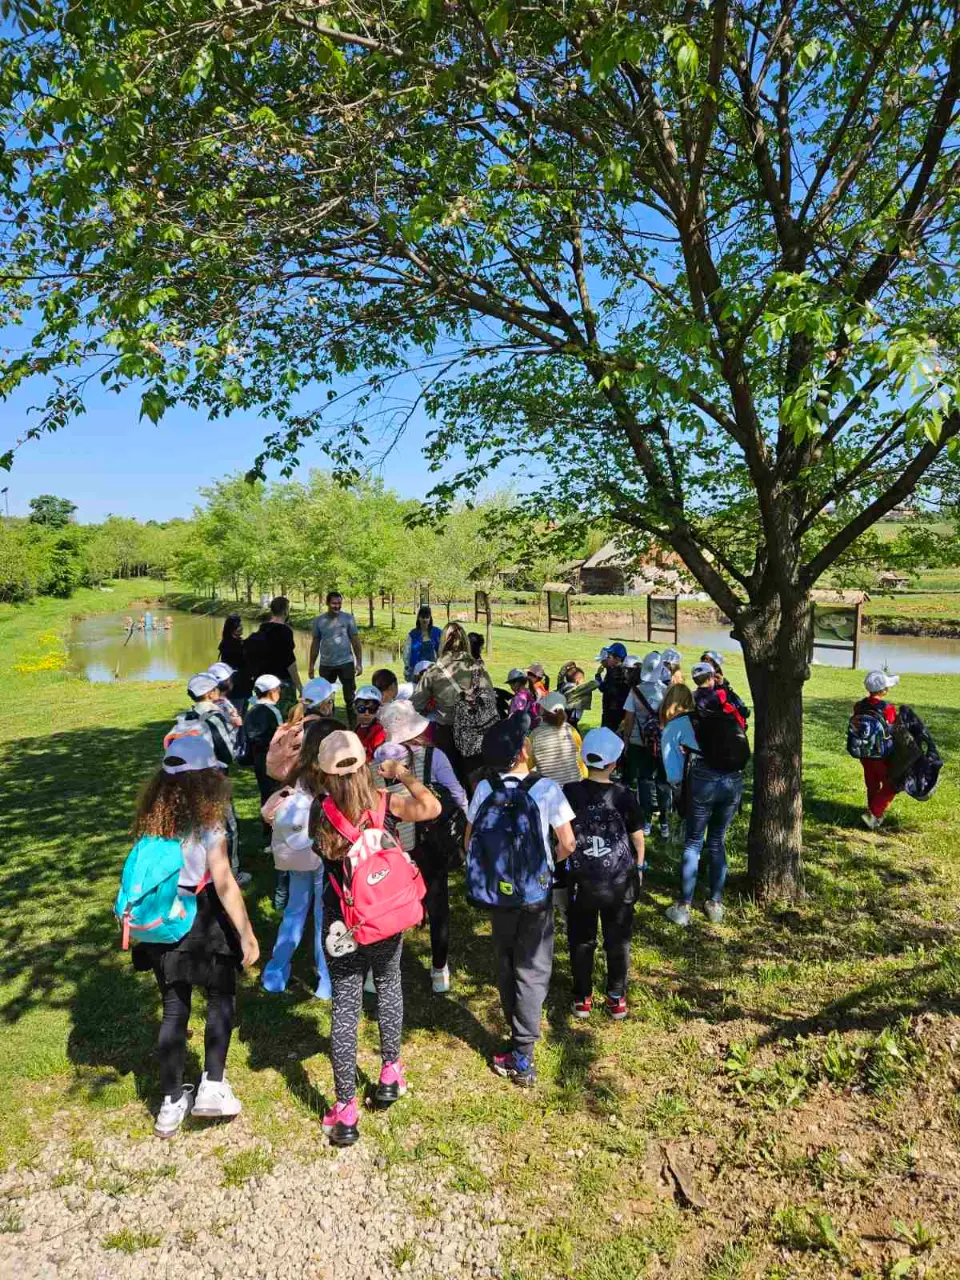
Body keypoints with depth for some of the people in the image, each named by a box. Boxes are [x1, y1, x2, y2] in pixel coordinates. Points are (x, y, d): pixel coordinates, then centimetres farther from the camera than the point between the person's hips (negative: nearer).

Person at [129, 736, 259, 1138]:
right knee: (221, 999, 16)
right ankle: (212, 1086, 11)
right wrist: (246, 934, -13)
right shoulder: (207, 823, -18)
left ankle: (172, 1103, 23)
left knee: (174, 1010, 15)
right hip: (202, 921, -5)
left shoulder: (150, 820, -2)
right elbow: (224, 884, -19)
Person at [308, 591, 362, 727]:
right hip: (326, 665, 2)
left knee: (350, 697, 1)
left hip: (346, 663, -2)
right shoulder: (318, 621, 3)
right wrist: (311, 666, 9)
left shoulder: (348, 618, -1)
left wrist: (359, 663, -2)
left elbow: (355, 641, 1)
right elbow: (315, 644, 10)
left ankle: (353, 725, 10)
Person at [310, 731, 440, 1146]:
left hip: (340, 921, -1)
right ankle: (390, 1073, 36)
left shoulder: (319, 813, -14)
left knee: (344, 1006, 7)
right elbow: (432, 807, -4)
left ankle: (346, 1109, 11)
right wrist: (403, 775, 5)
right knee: (388, 985, 25)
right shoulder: (385, 804, -16)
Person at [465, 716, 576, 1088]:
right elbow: (568, 844, -11)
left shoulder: (484, 789, -10)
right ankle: (521, 1057, 8)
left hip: (497, 891, 3)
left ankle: (517, 1030, 38)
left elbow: (470, 843, -1)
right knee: (532, 970, 8)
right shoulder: (546, 789, -17)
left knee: (506, 964, 21)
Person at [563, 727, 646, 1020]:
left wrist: (563, 863, 14)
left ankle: (582, 998, 24)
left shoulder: (569, 793, -11)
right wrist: (638, 866, 15)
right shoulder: (624, 796, -11)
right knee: (618, 940, 15)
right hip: (620, 881, 0)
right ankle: (617, 999, 24)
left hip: (581, 881, 0)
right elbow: (638, 838, -1)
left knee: (581, 940, 14)